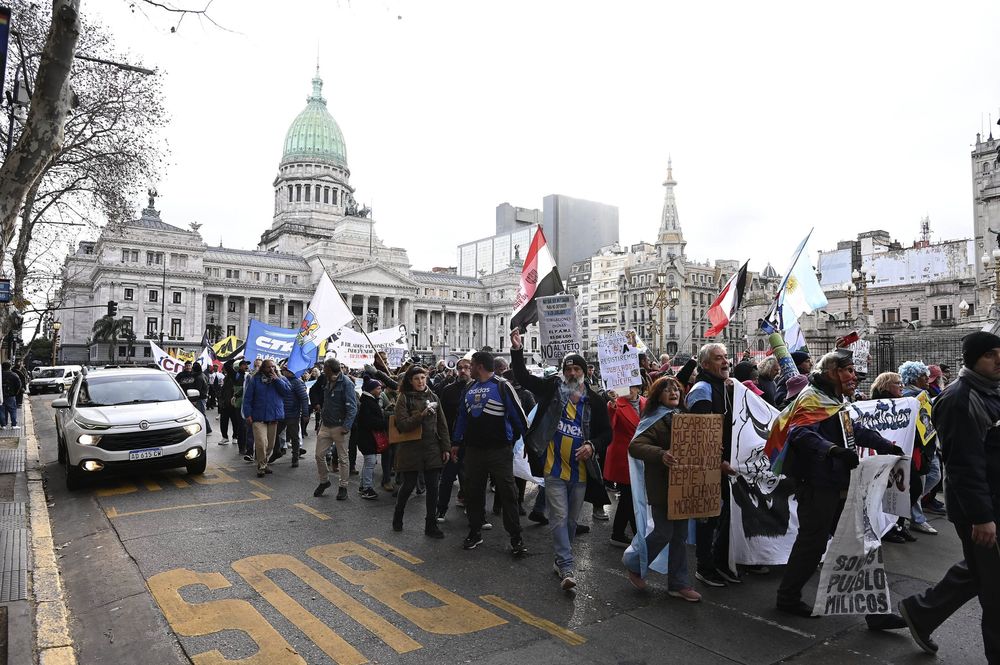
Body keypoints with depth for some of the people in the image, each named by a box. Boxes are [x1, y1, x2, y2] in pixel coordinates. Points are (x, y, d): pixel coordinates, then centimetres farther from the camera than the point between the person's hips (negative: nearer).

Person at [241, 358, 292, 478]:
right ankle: (261, 466, -1)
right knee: (261, 443, -15)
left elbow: (287, 391, -6)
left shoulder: (281, 379, 10)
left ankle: (264, 464, 25)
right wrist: (248, 414, -6)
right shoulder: (255, 379, 1)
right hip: (258, 417, -3)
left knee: (270, 444, 9)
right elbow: (247, 397, 1)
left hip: (274, 417, 3)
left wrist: (276, 379, -11)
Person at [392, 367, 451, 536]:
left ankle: (431, 525, 16)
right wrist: (422, 415, -23)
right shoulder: (404, 398, -4)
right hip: (411, 449, -3)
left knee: (433, 487, 4)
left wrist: (446, 448, 7)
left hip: (432, 449, 4)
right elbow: (402, 425, -13)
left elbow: (442, 425, 11)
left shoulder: (433, 397, 9)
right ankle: (397, 519, 32)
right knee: (408, 486, 7)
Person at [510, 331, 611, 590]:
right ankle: (567, 568, 0)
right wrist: (517, 350, -14)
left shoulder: (595, 401, -1)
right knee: (559, 518, -5)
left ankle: (561, 560, 34)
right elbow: (523, 377, -3)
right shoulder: (552, 389, -1)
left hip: (581, 472, 2)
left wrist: (592, 446, -15)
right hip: (555, 470, -2)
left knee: (571, 520, 16)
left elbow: (607, 433, 4)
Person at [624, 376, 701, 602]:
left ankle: (679, 584, 23)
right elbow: (635, 446, -25)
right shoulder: (655, 420, -12)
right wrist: (661, 454, -39)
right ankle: (633, 563, 23)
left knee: (680, 535, 11)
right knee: (664, 533, -2)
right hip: (661, 486, -7)